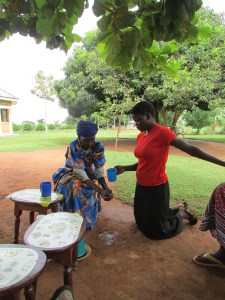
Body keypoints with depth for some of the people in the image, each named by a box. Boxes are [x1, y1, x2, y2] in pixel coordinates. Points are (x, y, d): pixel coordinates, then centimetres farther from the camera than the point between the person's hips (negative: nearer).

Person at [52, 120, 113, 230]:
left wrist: (106, 188, -38)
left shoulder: (98, 146, -24)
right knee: (75, 186, -31)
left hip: (88, 171, 2)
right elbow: (80, 173, -37)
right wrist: (100, 190, -46)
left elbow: (99, 170, -20)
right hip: (72, 172, -2)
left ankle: (88, 216, 4)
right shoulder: (73, 147, -33)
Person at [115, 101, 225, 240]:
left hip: (156, 188, -8)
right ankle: (177, 208, 37)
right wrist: (124, 168, -3)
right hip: (141, 187, 8)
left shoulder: (162, 132, -19)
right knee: (143, 223, 25)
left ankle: (183, 214, 33)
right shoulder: (140, 136, 4)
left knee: (156, 231, 11)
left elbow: (190, 149, -20)